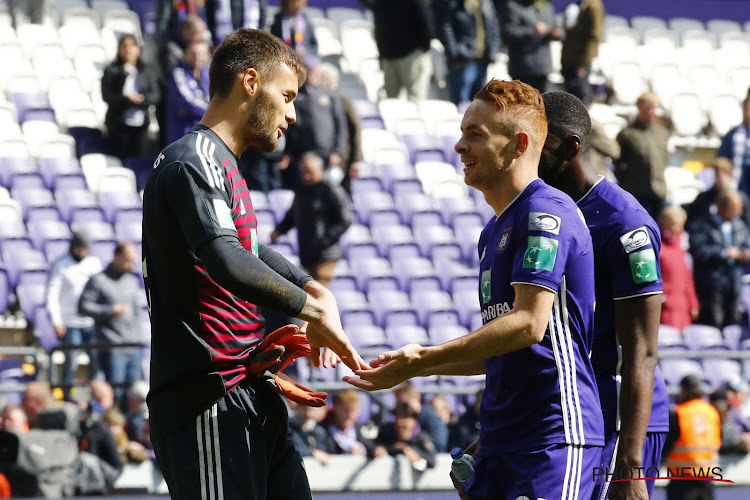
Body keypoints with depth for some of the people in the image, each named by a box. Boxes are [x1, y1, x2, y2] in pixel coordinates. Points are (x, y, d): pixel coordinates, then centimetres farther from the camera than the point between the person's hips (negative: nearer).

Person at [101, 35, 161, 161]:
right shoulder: (111, 71, 3)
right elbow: (107, 96, -6)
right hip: (119, 124, -2)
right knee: (119, 159, -3)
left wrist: (142, 99, -18)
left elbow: (155, 95, 2)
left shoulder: (146, 71, 9)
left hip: (140, 123, 2)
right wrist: (127, 99, -18)